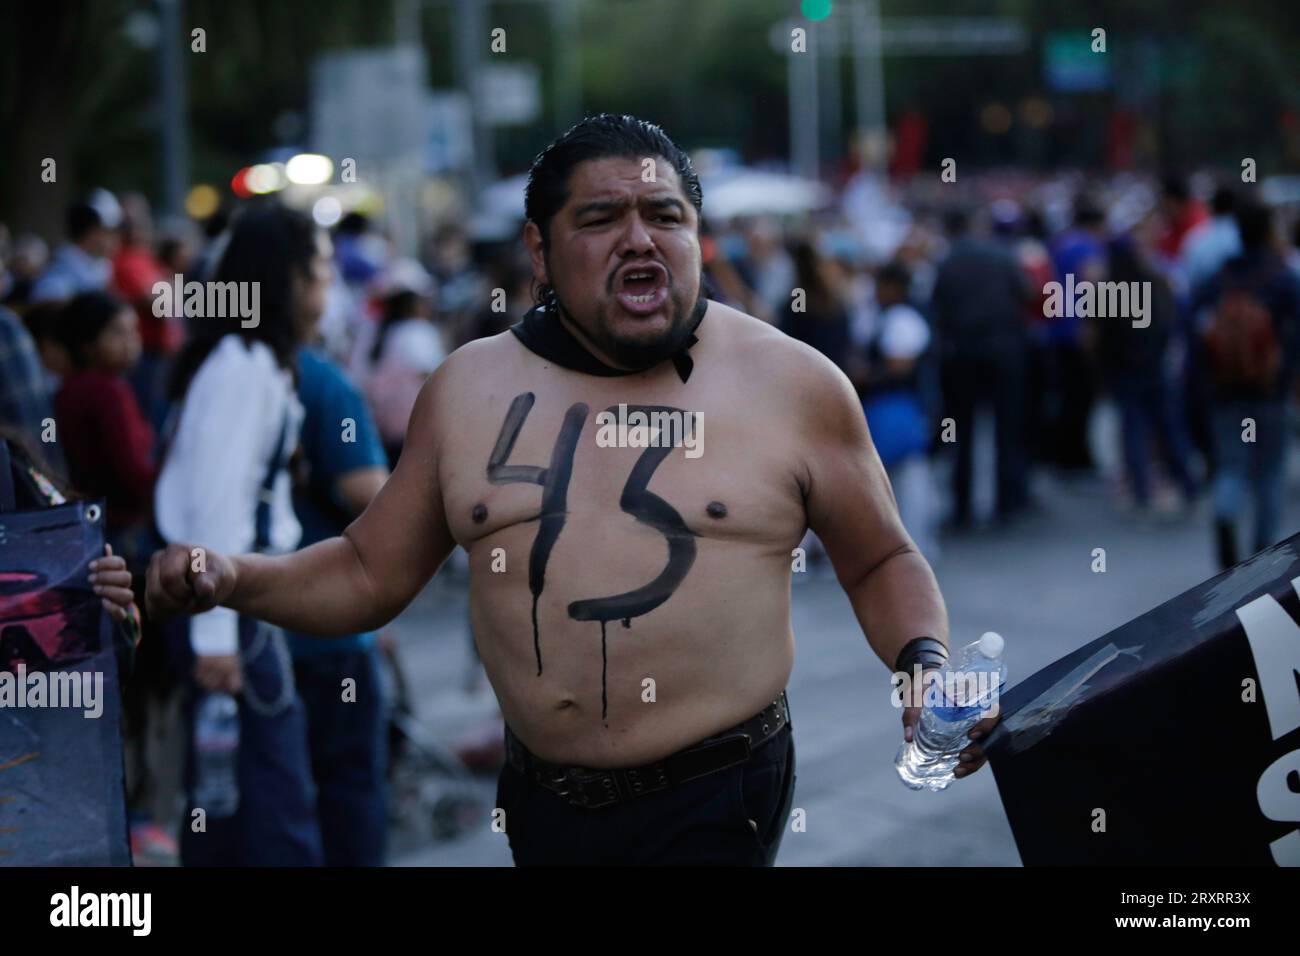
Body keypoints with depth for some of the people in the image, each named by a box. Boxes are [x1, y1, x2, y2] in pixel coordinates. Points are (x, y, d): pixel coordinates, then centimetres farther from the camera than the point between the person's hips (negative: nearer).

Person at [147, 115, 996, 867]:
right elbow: (370, 574, 12)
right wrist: (233, 580, -3)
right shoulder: (470, 388, 5)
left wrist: (926, 665, -11)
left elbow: (882, 564, 8)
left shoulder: (794, 384, -2)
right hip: (541, 803, 4)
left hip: (715, 804, -3)